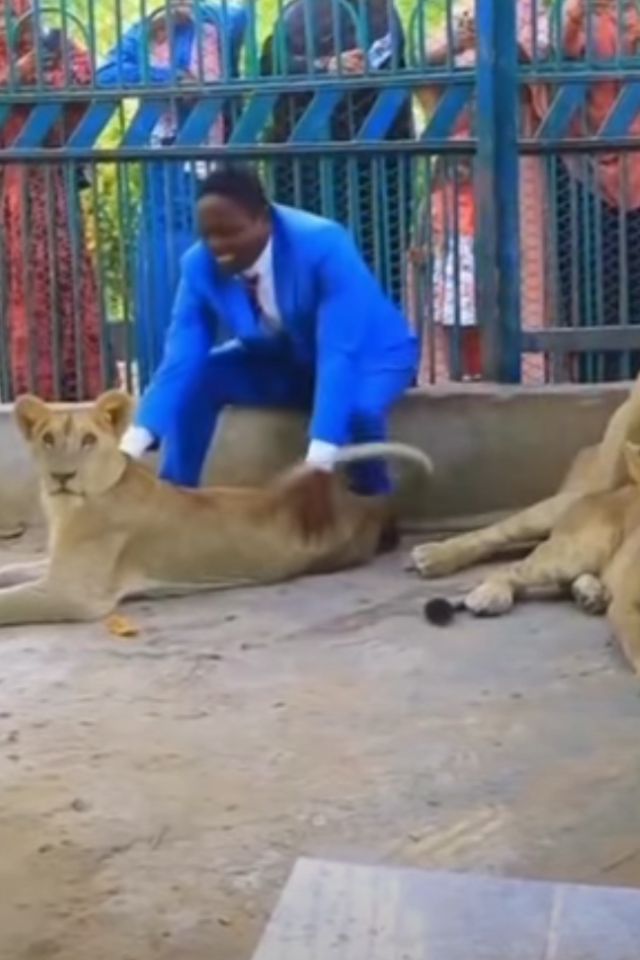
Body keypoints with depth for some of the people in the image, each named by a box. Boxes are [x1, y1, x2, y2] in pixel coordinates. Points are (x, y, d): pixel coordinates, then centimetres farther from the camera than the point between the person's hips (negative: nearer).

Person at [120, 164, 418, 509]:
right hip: (281, 358, 5)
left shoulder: (324, 247, -35)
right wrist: (133, 443, -37)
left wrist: (320, 455, -51)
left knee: (357, 408, -37)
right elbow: (181, 360, -23)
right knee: (195, 380, -19)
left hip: (366, 353, -5)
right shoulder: (200, 265, -21)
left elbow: (340, 354, -41)